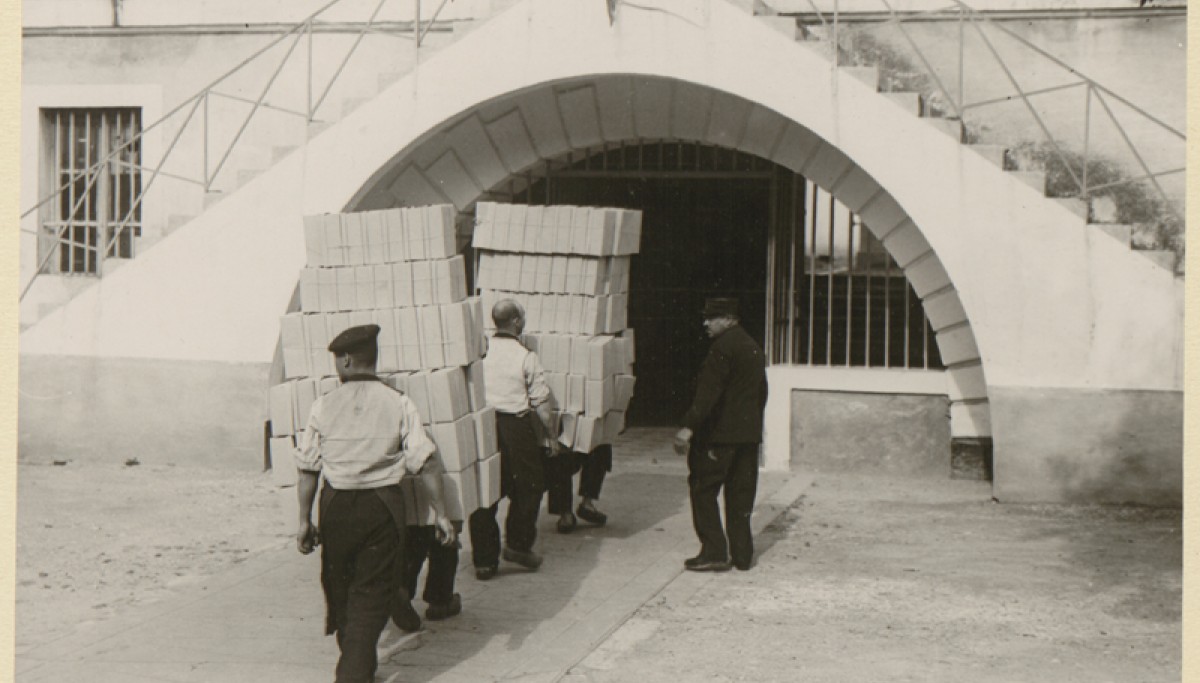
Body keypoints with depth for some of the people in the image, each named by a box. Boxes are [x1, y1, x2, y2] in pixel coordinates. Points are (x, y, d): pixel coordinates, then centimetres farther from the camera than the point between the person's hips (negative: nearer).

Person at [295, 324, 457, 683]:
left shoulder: (324, 405, -1)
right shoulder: (398, 404, -4)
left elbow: (308, 469, 0)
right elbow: (425, 464, -8)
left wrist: (304, 520, 7)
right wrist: (441, 514, -2)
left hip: (337, 505, 1)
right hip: (383, 505, -1)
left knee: (338, 584, 18)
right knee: (372, 591, 5)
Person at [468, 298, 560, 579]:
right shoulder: (526, 357, -7)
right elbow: (541, 402, -6)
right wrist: (551, 434, 5)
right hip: (515, 427, -4)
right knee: (528, 486, 16)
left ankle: (484, 559, 11)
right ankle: (518, 544, 15)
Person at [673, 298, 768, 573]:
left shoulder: (723, 347, -13)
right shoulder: (754, 348, 15)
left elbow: (709, 391, -22)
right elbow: (761, 393, 22)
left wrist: (689, 426, -25)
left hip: (719, 433, -8)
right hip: (748, 433, 9)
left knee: (703, 488, -1)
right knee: (740, 493, 11)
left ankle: (714, 552, -6)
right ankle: (742, 554, 13)